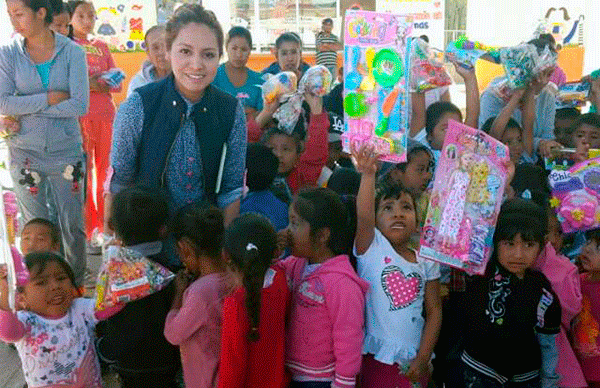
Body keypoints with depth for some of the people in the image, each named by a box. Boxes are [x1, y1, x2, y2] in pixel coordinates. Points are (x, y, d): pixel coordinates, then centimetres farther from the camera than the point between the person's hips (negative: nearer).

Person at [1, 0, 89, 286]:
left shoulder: (72, 51, -4)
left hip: (66, 151, -1)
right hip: (25, 152, 1)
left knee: (73, 227, 6)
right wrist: (51, 97, -15)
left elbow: (80, 106, -13)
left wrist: (27, 109, -12)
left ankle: (76, 286, 25)